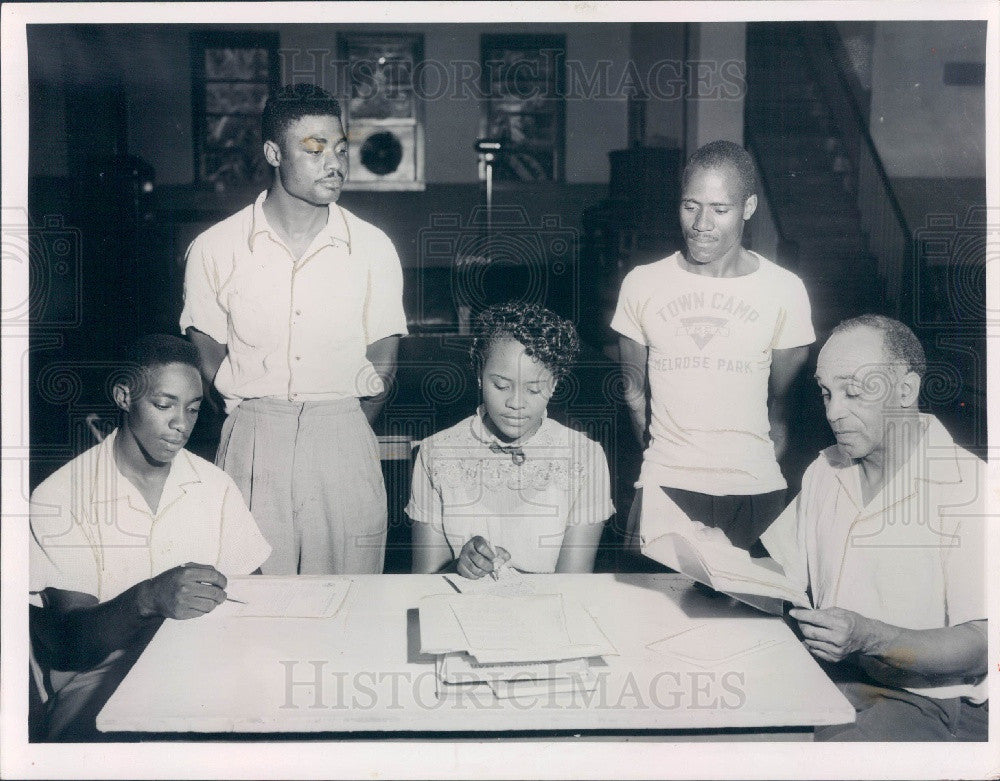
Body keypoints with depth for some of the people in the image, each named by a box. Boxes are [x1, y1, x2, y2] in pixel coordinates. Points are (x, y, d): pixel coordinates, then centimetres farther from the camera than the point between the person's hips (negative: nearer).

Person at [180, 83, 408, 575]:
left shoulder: (373, 248, 3)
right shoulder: (214, 249, 1)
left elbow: (383, 362, 8)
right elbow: (209, 362, 7)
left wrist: (341, 432, 5)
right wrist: (260, 424, 3)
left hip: (344, 446, 1)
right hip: (250, 446, 0)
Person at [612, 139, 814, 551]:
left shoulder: (785, 290, 2)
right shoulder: (641, 284, 5)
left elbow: (784, 398, 9)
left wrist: (762, 467, 3)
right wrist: (663, 459, 8)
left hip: (755, 491, 0)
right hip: (664, 487, 0)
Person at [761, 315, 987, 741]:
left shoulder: (969, 487, -14)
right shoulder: (825, 470, 10)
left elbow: (979, 647, -18)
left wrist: (868, 637, -32)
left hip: (929, 702, -6)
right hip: (828, 675, 6)